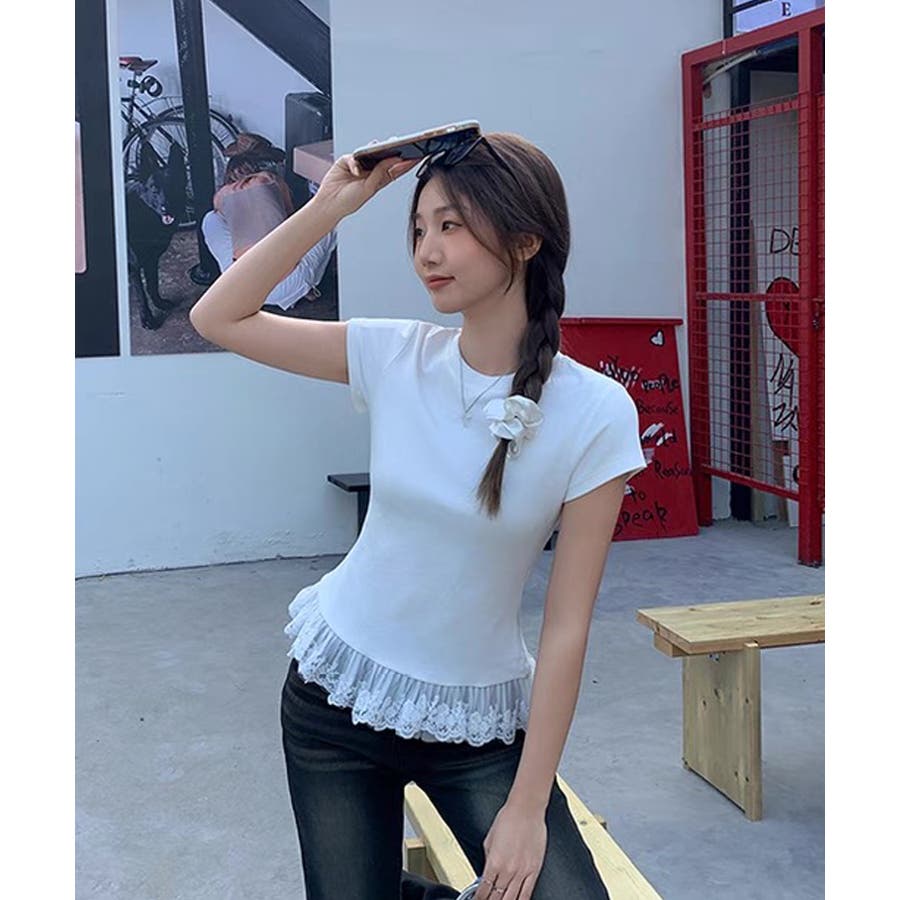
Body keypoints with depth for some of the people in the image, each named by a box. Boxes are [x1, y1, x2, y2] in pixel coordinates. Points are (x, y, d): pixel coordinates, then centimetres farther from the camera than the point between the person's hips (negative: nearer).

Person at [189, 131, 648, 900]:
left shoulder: (593, 412, -17)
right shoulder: (395, 357, -9)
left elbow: (566, 625, -14)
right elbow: (218, 319, -4)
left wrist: (527, 807, -13)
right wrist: (329, 207, -13)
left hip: (479, 722, -2)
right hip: (337, 692, 2)